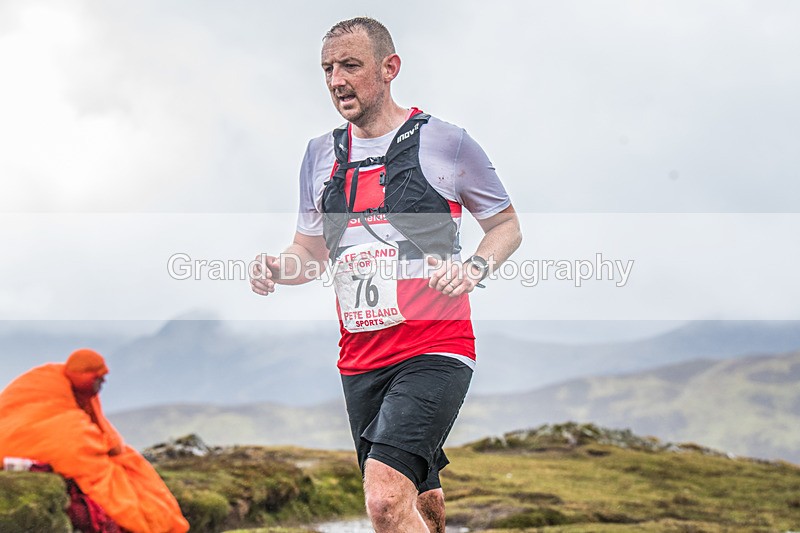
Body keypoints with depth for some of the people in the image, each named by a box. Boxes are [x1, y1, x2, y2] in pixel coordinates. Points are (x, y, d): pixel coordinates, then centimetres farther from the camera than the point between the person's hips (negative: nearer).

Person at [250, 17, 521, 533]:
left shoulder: (445, 141, -3)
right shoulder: (321, 154, 11)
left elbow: (507, 225, 7)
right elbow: (312, 250, 20)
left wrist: (474, 268, -13)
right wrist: (278, 268, -3)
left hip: (435, 349, -6)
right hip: (360, 358, 6)